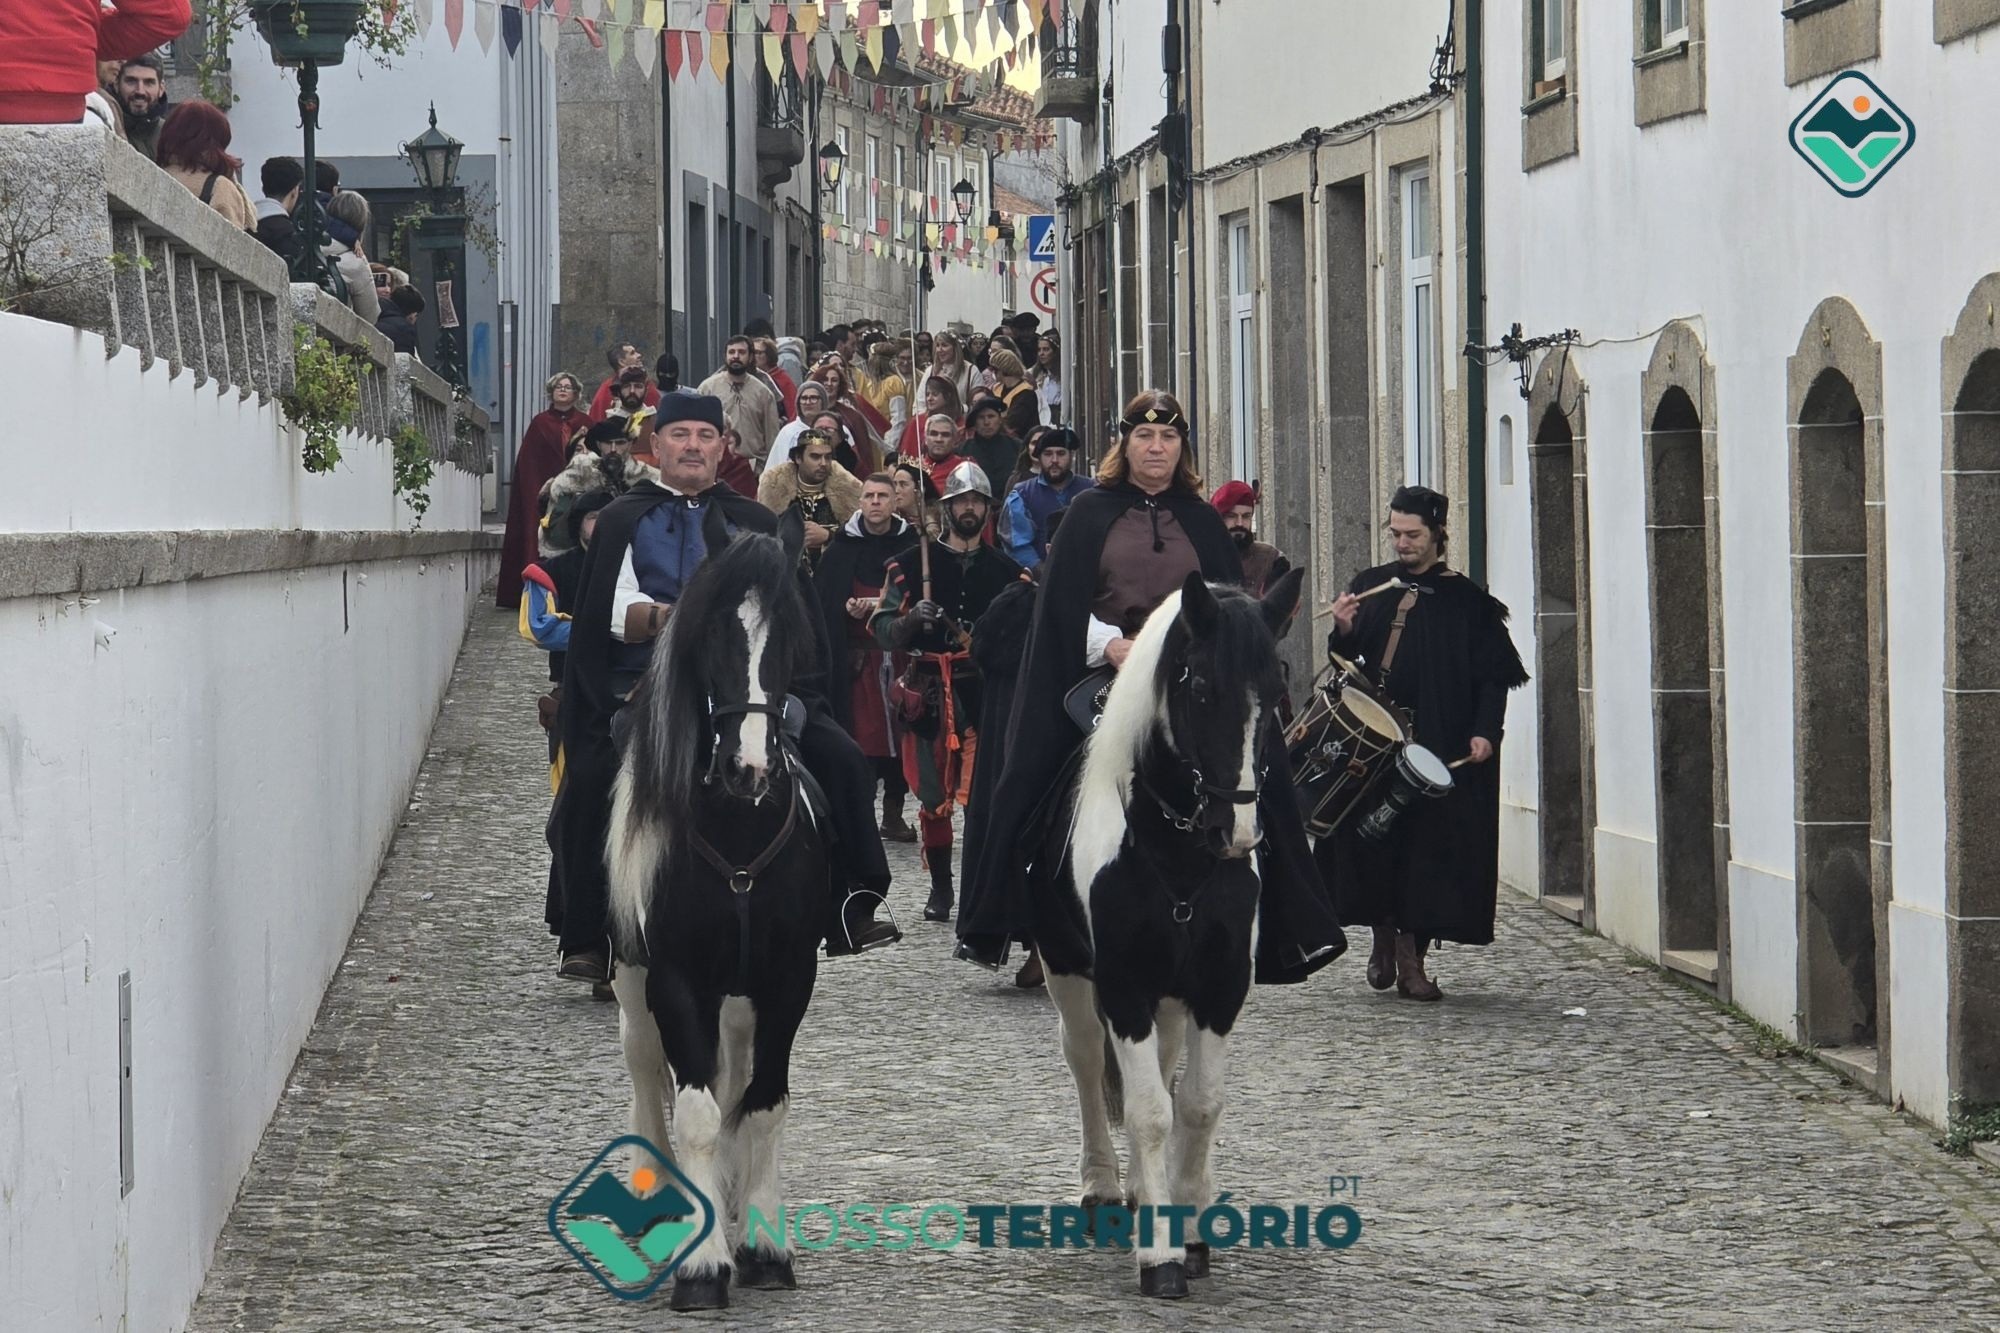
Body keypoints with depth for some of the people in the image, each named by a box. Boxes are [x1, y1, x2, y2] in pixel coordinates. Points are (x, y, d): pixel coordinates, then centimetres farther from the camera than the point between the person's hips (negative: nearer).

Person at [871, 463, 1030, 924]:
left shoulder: (1007, 571, 13)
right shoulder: (911, 564, 5)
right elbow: (883, 630, 0)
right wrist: (912, 618, -19)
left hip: (986, 693, 1)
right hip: (930, 694, -1)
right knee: (933, 795, 0)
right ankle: (940, 887, 13)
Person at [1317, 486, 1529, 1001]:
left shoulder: (1467, 600, 3)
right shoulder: (1370, 586, 11)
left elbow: (1494, 674, 2)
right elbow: (1344, 659, 12)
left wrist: (1485, 731, -11)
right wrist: (1344, 630, -10)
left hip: (1442, 746, -2)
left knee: (1431, 841, -5)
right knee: (1376, 839, 0)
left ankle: (1412, 957, -2)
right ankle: (1384, 941, 15)